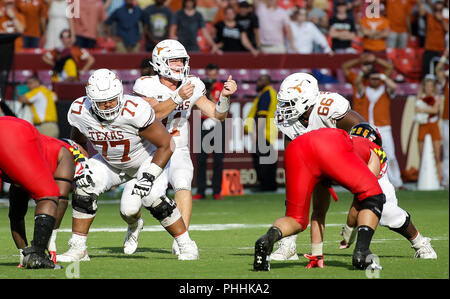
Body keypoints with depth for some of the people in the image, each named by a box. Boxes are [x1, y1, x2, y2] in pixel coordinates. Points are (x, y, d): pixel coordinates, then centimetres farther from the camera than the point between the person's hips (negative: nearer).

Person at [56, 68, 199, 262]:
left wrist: (149, 176, -32)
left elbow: (166, 145, -28)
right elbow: (78, 143, 3)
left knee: (152, 198, -27)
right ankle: (78, 249, 2)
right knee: (84, 188, -17)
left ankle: (187, 246, -7)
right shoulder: (79, 112, -22)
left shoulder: (134, 111, -39)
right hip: (111, 163, 5)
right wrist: (80, 168, -14)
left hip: (147, 161, -4)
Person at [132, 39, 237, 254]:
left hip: (178, 154, 1)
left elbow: (217, 115, 0)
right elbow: (154, 113, -27)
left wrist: (225, 96, -17)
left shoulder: (192, 86, 0)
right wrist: (178, 98, -38)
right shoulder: (147, 86, -10)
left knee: (182, 184, -29)